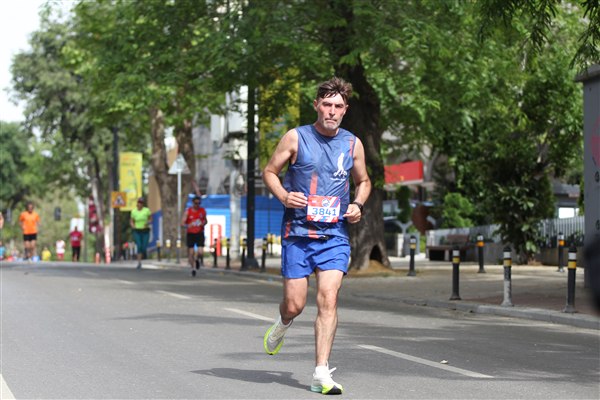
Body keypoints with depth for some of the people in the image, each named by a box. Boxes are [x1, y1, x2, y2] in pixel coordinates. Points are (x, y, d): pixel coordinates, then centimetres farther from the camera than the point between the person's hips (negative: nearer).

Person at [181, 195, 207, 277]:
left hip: (200, 234, 1)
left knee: (200, 252, -12)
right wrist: (188, 225, -31)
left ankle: (198, 259, 23)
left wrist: (203, 223, -6)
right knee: (191, 252, 1)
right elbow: (182, 223, -9)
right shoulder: (188, 211, -4)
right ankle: (192, 268, 18)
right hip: (190, 233, -1)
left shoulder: (203, 211, 4)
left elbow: (205, 220, 18)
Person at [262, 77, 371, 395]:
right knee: (295, 304, 0)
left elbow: (363, 181, 21)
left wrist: (357, 205, 1)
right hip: (297, 232, -1)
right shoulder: (295, 138, -1)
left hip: (335, 234, 1)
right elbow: (269, 172, 6)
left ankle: (321, 373, -9)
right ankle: (283, 324, 38)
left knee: (328, 299, -12)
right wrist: (284, 196, -13)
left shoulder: (353, 144, 7)